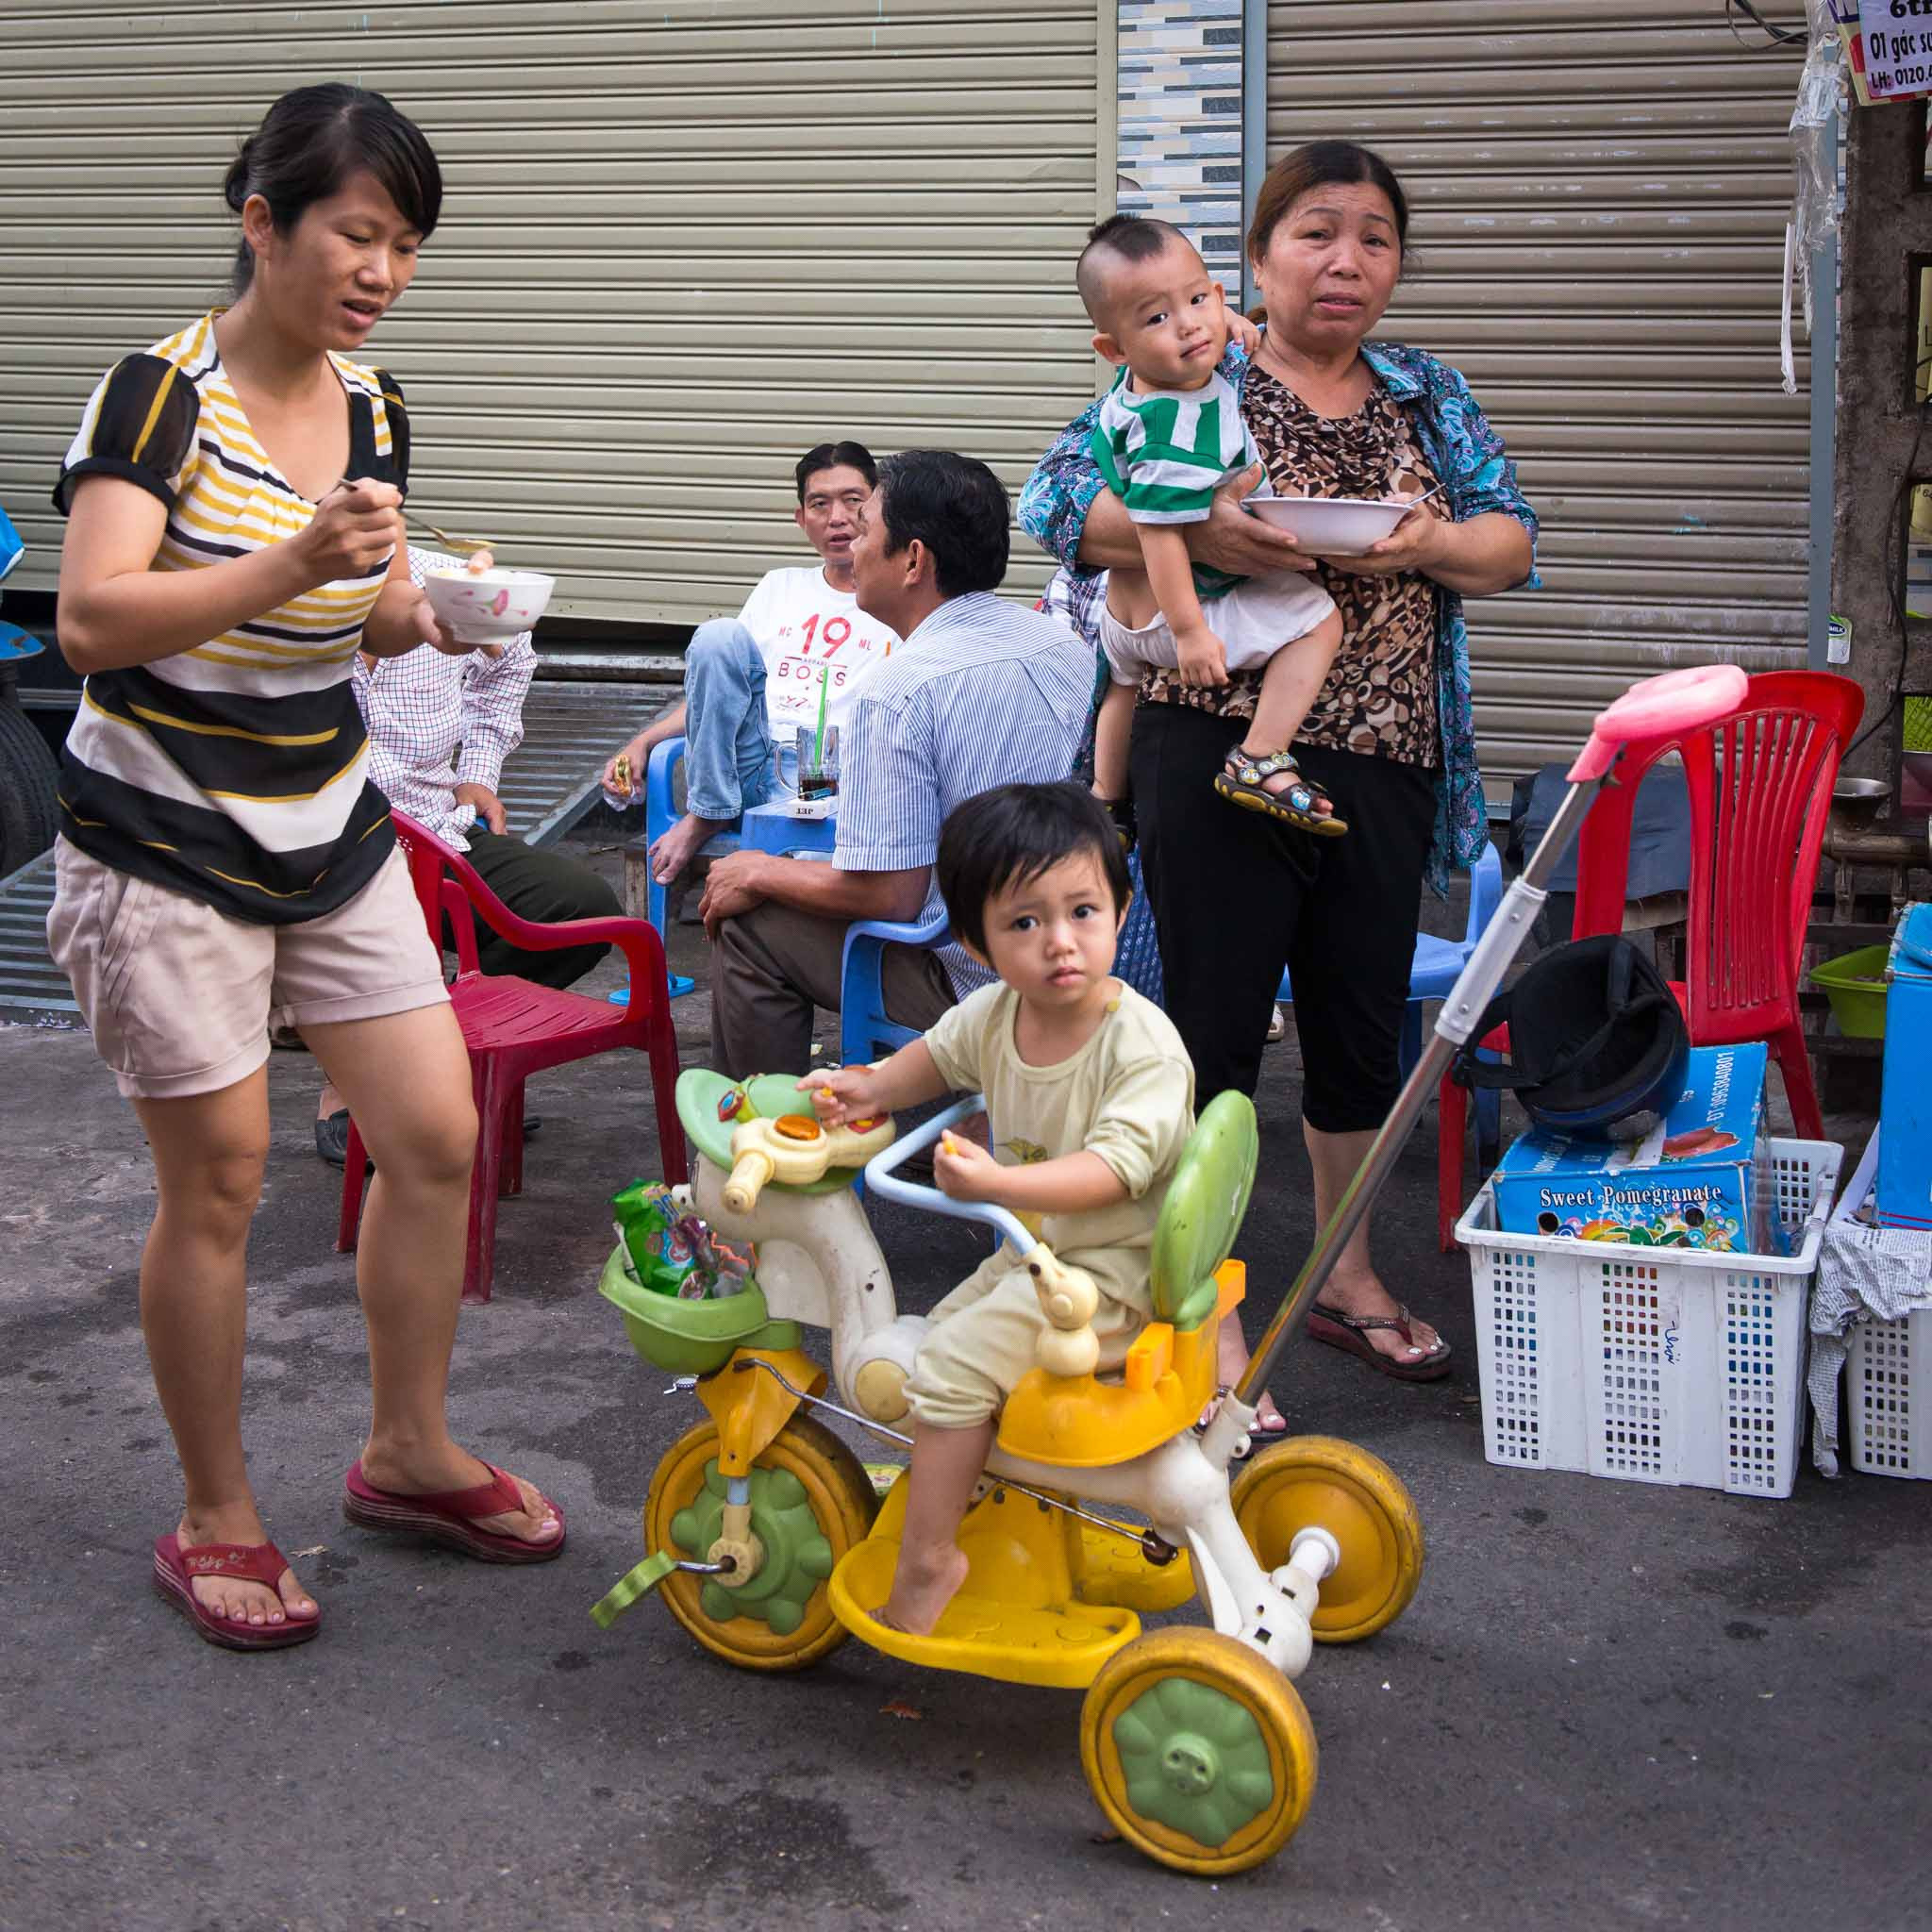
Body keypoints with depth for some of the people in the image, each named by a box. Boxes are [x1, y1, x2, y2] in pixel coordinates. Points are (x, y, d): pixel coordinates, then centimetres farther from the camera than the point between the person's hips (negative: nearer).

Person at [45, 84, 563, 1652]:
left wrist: (425, 613, -8)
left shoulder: (374, 406, 4)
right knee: (219, 1182, 1)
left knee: (438, 1136, 5)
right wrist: (289, 568, -38)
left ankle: (409, 1452, 25)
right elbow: (91, 617, -27)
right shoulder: (163, 392, -16)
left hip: (332, 837, 7)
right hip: (165, 851, -6)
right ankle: (217, 1521, 19)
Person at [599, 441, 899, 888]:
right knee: (720, 635, -22)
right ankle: (706, 814, -16)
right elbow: (717, 688, 24)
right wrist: (642, 743, 9)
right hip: (753, 763, 4)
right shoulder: (779, 586, 26)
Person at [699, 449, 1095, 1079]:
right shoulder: (1064, 643, 4)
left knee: (746, 922, 6)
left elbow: (888, 896, -21)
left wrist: (761, 873, -3)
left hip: (972, 982, -9)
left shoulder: (898, 688, -21)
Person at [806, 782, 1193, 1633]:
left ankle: (926, 1556, -4)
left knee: (953, 1365, -17)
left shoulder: (1144, 1045, -24)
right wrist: (870, 1086, 1)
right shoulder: (995, 1013, -2)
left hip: (1114, 1267, -8)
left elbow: (1115, 1165, -33)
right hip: (1031, 1252, 8)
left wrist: (997, 1182, -46)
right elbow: (941, 1054, 20)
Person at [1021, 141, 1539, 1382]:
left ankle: (1349, 1278, 32)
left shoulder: (1432, 398, 14)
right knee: (1212, 1027, -2)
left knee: (1362, 1023, 14)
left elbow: (1514, 543, 9)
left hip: (1382, 766, 5)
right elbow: (1060, 500, -7)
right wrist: (1190, 530, -24)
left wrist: (1425, 544, -13)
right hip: (1220, 753, -4)